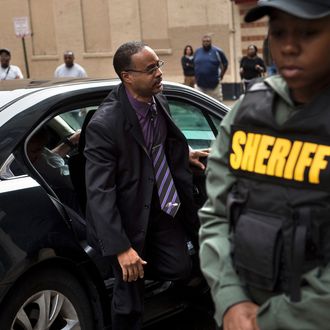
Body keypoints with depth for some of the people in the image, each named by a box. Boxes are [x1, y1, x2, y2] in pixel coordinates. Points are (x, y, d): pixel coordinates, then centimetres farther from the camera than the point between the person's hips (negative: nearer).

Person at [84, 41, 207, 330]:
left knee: (180, 269, 10)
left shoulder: (159, 101, -5)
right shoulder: (104, 124, -28)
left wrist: (183, 154, 11)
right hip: (129, 216, -6)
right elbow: (99, 193, -27)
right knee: (130, 296, 5)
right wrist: (121, 248, -27)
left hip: (162, 207, 7)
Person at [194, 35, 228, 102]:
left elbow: (225, 63, 6)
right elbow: (194, 65, 20)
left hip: (214, 84, -3)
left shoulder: (217, 51, -1)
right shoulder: (197, 52, 10)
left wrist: (221, 76, 3)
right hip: (200, 84, 3)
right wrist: (196, 77, 14)